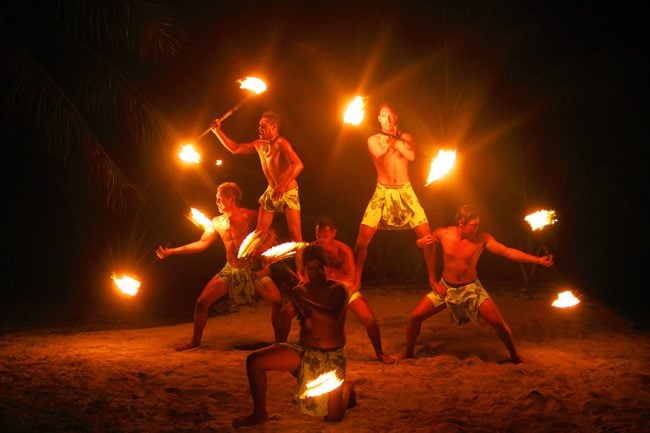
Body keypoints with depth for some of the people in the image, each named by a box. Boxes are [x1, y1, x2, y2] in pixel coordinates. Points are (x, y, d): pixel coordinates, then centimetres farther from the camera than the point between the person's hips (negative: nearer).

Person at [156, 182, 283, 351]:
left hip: (253, 270, -4)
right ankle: (195, 341, 14)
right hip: (230, 271, 4)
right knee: (202, 302, -5)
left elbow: (270, 234, -8)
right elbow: (201, 244, 6)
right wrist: (171, 252, 2)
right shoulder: (217, 222, 3)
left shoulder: (250, 216, -9)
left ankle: (279, 341, -5)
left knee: (278, 301, -22)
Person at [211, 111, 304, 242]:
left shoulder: (280, 143, -20)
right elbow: (235, 149, 16)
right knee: (260, 232, 1)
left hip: (288, 192, -7)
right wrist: (218, 132, 7)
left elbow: (298, 164, -34)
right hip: (271, 192, 7)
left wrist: (283, 185, -45)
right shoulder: (259, 144, 5)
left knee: (295, 235, -14)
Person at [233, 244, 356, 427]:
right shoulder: (300, 290, 3)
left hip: (332, 356, -4)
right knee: (254, 360, -13)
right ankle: (260, 413, 4)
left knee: (333, 417, -5)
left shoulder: (337, 289, -9)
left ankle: (346, 386, 29)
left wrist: (302, 302, -31)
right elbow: (286, 314, 18)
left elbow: (333, 318, -28)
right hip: (304, 351, 4)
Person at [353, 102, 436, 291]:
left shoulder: (405, 137, 6)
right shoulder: (373, 140, 3)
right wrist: (393, 140, -20)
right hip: (382, 192, -1)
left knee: (426, 235, -7)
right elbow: (381, 158, -17)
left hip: (405, 192, 1)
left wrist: (395, 139, -13)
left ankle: (432, 279, 8)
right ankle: (356, 281, 2)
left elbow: (411, 156, -15)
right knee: (363, 237, -11)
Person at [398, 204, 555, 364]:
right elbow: (419, 244, 3)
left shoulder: (482, 238, -17)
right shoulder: (443, 234, -13)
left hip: (471, 289, -1)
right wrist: (422, 242, -23)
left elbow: (508, 251, -19)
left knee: (499, 323, -11)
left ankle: (515, 356, 15)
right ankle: (408, 353, 15)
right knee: (415, 316, -9)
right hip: (445, 288, 1)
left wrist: (538, 260, -26)